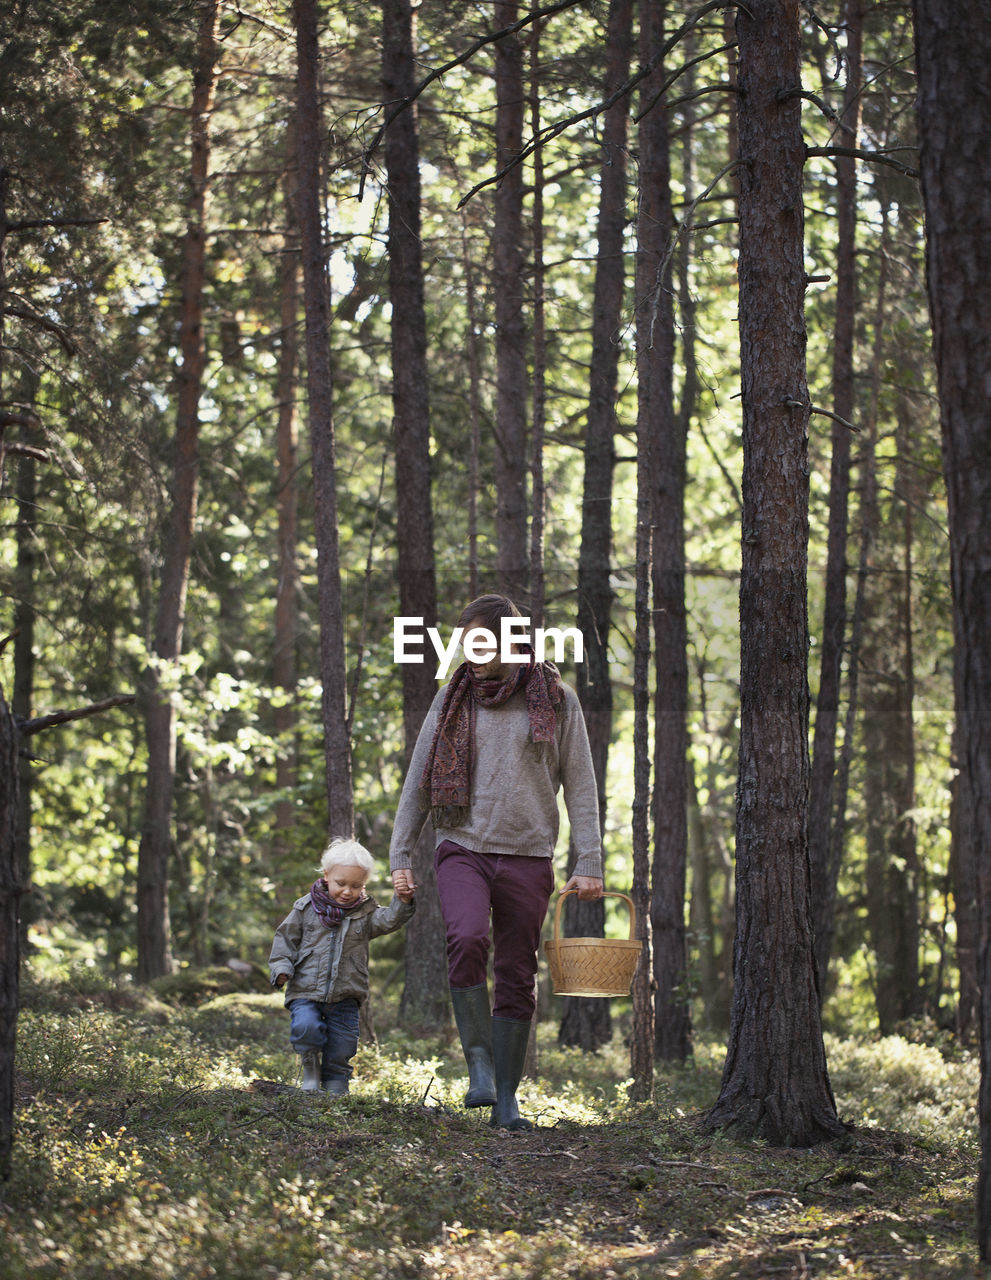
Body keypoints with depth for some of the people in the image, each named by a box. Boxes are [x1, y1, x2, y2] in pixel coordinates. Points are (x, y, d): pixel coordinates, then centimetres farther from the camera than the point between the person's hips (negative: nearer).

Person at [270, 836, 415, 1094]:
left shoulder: (365, 913, 5)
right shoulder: (307, 908, 3)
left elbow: (389, 920, -12)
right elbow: (286, 937, 8)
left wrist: (402, 902, -30)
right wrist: (281, 967, -5)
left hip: (345, 996, 1)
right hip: (306, 990, -1)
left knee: (341, 1048, 0)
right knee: (305, 1027, -24)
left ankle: (336, 1088, 19)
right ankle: (311, 1069, 1)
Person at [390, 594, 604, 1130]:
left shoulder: (556, 700, 4)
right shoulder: (452, 699, 9)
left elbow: (580, 786, 4)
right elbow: (417, 782, 12)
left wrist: (589, 862, -4)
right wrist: (400, 854, 6)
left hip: (527, 855, 0)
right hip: (463, 848, 0)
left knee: (517, 977, 1)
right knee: (467, 940, -26)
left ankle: (506, 1099, 8)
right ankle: (479, 1064, -16)